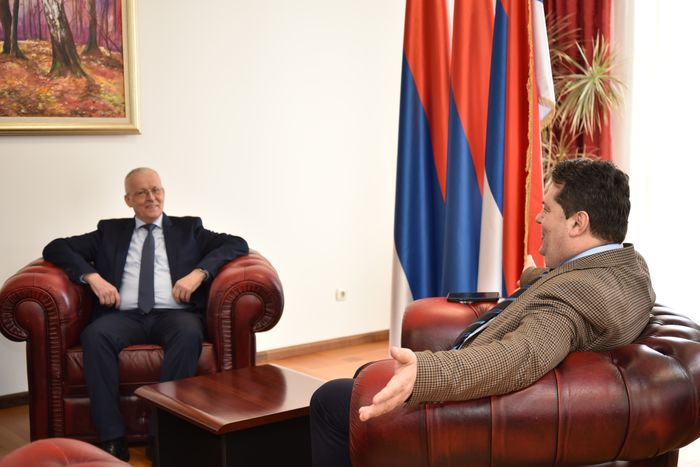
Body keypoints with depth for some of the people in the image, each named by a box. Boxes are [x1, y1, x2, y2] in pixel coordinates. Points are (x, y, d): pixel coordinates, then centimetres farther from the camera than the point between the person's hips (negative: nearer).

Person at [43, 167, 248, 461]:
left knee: (189, 333, -36)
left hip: (174, 314, -1)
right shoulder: (110, 231, 23)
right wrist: (92, 276, -4)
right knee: (94, 335, -33)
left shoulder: (188, 228, 20)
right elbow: (56, 248, 16)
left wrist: (199, 272, -8)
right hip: (125, 315, 1)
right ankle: (112, 440, -31)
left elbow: (238, 244, 9)